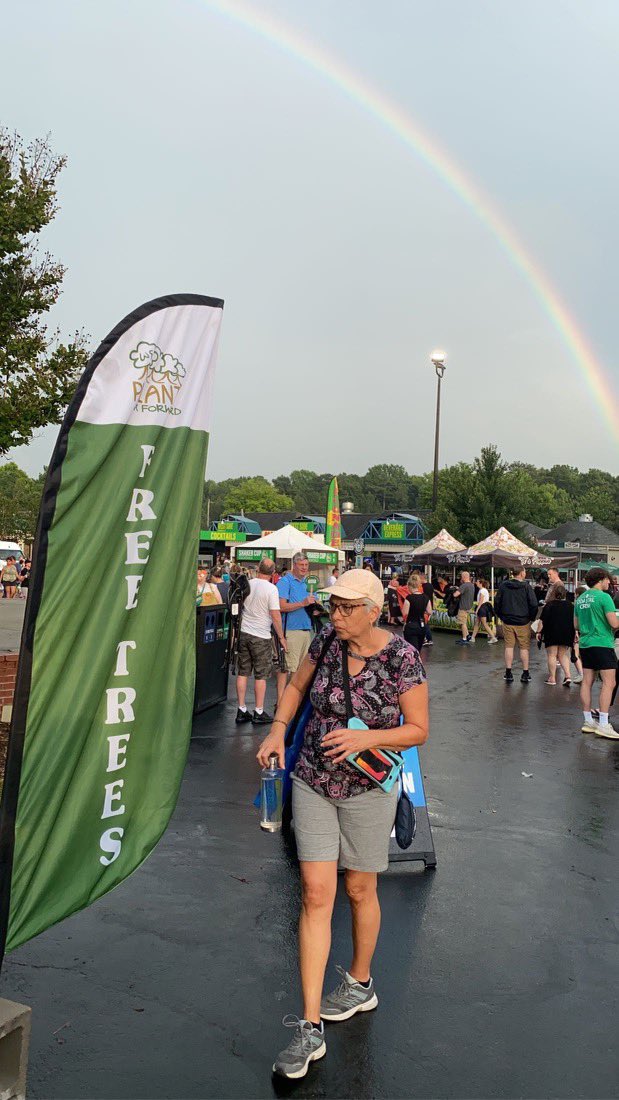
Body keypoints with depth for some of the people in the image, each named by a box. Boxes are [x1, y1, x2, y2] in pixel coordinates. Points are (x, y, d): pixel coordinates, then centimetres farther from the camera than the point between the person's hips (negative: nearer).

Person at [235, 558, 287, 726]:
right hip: (261, 636, -5)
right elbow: (275, 615, -14)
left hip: (243, 633, 5)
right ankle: (259, 713, 9)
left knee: (242, 672, 10)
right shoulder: (271, 588, -13)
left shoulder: (247, 584, 2)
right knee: (261, 675, 4)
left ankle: (241, 711, 14)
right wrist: (281, 637, -4)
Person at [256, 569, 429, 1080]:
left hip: (367, 788, -3)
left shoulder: (402, 658, -18)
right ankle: (310, 1028, 9)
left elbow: (418, 729, -11)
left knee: (359, 890, 16)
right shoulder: (327, 639, -6)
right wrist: (278, 729, -3)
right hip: (313, 782, 3)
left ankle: (360, 984, 43)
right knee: (316, 894, 0)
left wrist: (366, 737, -25)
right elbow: (297, 686, 11)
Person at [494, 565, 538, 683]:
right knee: (524, 647, 6)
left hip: (507, 621, 2)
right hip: (523, 622, -2)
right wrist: (532, 618, 6)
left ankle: (508, 673, 9)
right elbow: (534, 605, -10)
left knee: (509, 647, 8)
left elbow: (497, 602, 6)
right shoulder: (526, 587, -9)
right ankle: (525, 674, 9)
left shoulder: (503, 586, 0)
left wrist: (501, 616, 17)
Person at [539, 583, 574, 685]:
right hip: (566, 635, 4)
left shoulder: (549, 605, -10)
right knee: (563, 655, 14)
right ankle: (568, 675, 0)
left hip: (552, 635, -4)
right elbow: (574, 621, 8)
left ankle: (552, 678, 6)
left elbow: (543, 621, -10)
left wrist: (539, 632, -1)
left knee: (552, 655, 3)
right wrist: (574, 633, 16)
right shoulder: (569, 605, 3)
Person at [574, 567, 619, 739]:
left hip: (585, 644, 8)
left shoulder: (580, 599, 12)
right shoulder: (603, 597, -12)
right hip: (602, 643, -8)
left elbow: (576, 625, 18)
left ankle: (588, 721, 14)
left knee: (587, 681, 9)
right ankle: (603, 724, -9)